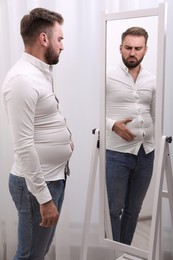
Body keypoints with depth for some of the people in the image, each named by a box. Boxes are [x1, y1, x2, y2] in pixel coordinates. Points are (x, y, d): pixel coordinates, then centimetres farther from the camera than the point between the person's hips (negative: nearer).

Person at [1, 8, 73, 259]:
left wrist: (64, 137, 9)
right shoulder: (22, 79, -21)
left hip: (54, 177, 9)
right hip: (36, 184, -9)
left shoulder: (40, 73, 10)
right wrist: (44, 198, -23)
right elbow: (24, 147, -25)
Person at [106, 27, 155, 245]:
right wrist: (113, 125, -19)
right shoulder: (108, 76, -5)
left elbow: (155, 116, 15)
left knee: (133, 209, 14)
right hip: (117, 153, -4)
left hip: (146, 153, 4)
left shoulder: (152, 81, 8)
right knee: (114, 209, 5)